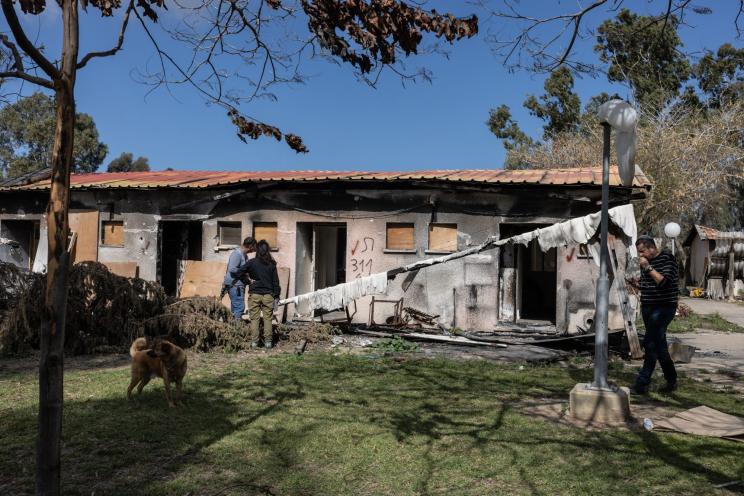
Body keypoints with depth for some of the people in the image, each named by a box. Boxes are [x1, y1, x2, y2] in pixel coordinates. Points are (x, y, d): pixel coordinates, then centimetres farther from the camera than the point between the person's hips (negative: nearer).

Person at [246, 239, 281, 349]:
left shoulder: (252, 263, -4)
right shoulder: (272, 264, 1)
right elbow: (275, 281, 3)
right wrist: (276, 296, 8)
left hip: (254, 294, -1)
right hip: (268, 295, 1)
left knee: (254, 319, 5)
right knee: (267, 318, 6)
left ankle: (254, 341, 4)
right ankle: (268, 341, 6)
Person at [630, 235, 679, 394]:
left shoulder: (667, 258, -10)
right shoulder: (646, 261, 12)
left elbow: (664, 282, -22)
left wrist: (648, 267, -23)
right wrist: (638, 283, 6)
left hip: (663, 307, -8)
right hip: (648, 307, 8)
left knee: (650, 343, -12)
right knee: (659, 344, 13)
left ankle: (642, 384, -10)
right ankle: (671, 380, 24)